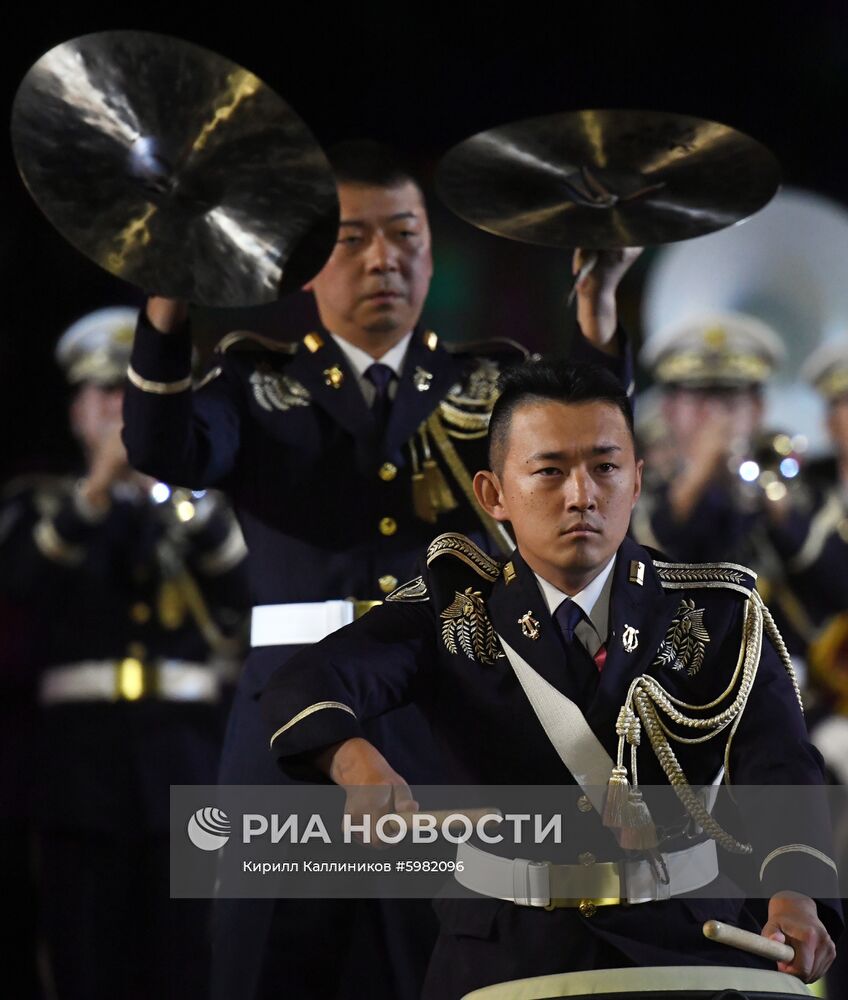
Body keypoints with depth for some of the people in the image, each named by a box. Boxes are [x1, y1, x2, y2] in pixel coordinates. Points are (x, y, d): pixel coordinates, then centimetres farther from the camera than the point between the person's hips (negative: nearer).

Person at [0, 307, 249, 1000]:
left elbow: (246, 586, -6)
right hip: (84, 758, 0)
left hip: (187, 763, 0)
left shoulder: (208, 508, 15)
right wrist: (97, 489, -20)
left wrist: (187, 490, -18)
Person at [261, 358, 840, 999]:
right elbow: (303, 691, -15)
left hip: (685, 947, 0)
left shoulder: (717, 615, 2)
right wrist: (356, 759, -39)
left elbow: (777, 762, -13)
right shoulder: (452, 611, 1)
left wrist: (793, 892, -34)